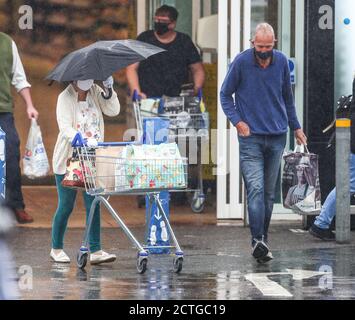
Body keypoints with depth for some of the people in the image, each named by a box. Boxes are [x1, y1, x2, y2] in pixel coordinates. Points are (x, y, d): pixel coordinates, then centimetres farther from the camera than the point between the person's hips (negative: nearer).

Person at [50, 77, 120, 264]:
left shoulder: (95, 92, 4)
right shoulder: (65, 98, -12)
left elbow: (113, 111, -2)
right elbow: (65, 127, -24)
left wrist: (109, 90, -14)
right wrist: (84, 140, -39)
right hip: (68, 159, -4)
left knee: (93, 205, -2)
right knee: (65, 206, 3)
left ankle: (95, 251, -3)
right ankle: (56, 249, 19)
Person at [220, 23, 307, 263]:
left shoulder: (282, 62, 4)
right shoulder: (241, 62, -6)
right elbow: (225, 95, 4)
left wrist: (296, 127, 22)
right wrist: (237, 121, -8)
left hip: (277, 137, 4)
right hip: (251, 137, -4)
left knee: (269, 192, 8)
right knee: (255, 188, -16)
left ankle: (263, 239, 16)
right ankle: (258, 240, -23)